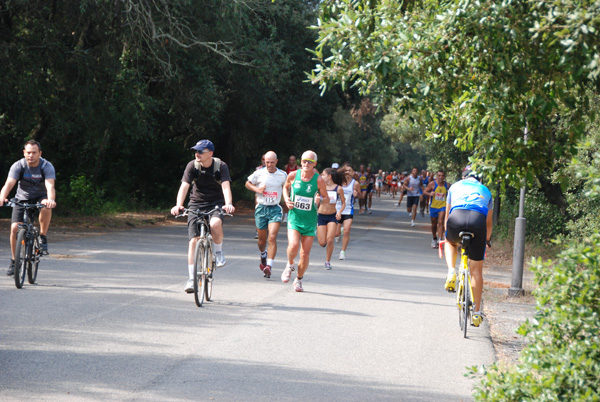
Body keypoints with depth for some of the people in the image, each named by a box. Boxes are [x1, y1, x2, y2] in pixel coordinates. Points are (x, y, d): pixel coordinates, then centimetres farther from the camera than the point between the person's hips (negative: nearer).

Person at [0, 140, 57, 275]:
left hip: (40, 197, -1)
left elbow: (50, 186, -35)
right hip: (22, 198, 1)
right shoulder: (18, 166, -18)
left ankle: (43, 237, -16)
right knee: (15, 228, -15)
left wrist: (51, 200, -57)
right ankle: (14, 260, 4)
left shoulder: (47, 166, -20)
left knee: (46, 207, -37)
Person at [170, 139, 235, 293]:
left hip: (216, 204, -2)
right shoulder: (192, 166, -9)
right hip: (196, 204, 2)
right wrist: (178, 205, -36)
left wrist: (228, 204, -44)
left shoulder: (221, 166, -12)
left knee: (215, 223, -35)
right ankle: (191, 278, -4)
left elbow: (226, 186, -25)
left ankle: (218, 252, -6)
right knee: (194, 241, -9)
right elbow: (184, 186, -18)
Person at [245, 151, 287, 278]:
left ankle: (269, 266, -20)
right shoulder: (259, 173, -1)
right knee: (262, 240, 10)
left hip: (275, 209, -1)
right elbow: (248, 183, 12)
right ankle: (263, 255, 44)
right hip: (261, 208, 1)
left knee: (272, 237, -18)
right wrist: (257, 189, -7)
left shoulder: (283, 175, 0)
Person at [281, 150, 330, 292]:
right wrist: (286, 200, -2)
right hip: (294, 218, 0)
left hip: (310, 221, 0)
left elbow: (326, 199, 2)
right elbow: (286, 187, 17)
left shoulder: (318, 180, -8)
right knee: (293, 246, -23)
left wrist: (320, 200, -21)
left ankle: (299, 279, 25)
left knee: (305, 254, 1)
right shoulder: (293, 175, -4)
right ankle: (290, 265, 10)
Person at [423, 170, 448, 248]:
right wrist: (430, 193, -25)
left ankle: (439, 240, -21)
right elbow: (424, 192, -5)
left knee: (441, 222, -17)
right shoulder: (432, 184, -5)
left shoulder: (446, 185, 1)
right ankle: (434, 239, 33)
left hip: (443, 206, 0)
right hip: (433, 206, 0)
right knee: (434, 224, 12)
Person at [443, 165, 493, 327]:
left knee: (450, 243, 36)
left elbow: (447, 215, 40)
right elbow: (489, 223, 42)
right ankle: (477, 313, 13)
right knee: (476, 270, 12)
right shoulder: (485, 191, 34)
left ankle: (451, 272, 8)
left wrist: (446, 235, 55)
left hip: (456, 217, 0)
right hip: (478, 219, 0)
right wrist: (487, 240, 59)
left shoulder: (455, 186, 32)